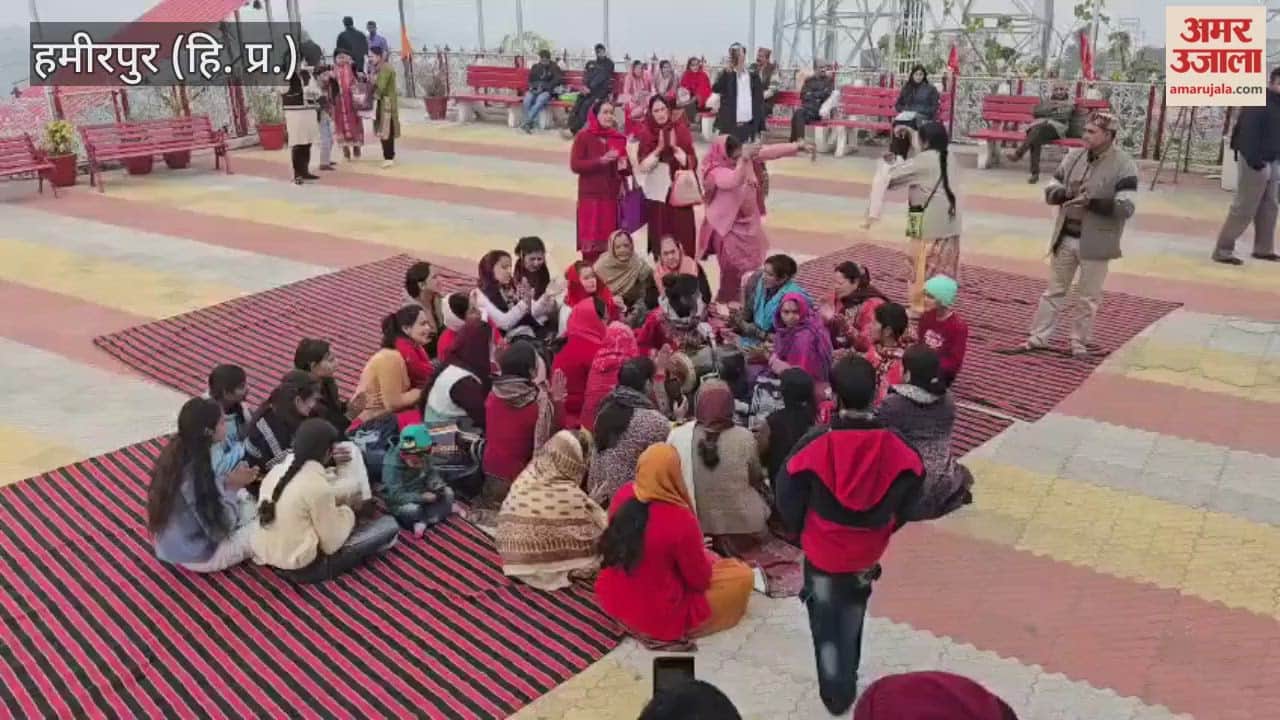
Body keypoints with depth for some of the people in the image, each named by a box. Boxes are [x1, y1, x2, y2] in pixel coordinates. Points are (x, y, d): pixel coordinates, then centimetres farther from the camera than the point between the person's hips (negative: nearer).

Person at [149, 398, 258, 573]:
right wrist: (232, 487, -18)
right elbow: (218, 528, -25)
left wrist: (228, 481, -5)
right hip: (197, 556, -9)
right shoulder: (194, 472, -32)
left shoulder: (177, 451, -5)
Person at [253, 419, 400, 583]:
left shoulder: (276, 471, 1)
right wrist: (347, 511, 2)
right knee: (389, 525, -4)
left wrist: (333, 505, 8)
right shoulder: (318, 486, -21)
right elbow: (331, 545, -14)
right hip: (302, 568, -8)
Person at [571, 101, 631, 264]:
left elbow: (628, 168, 20)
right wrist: (601, 160, -18)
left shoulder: (620, 138, 13)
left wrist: (624, 165, -4)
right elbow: (575, 165, -10)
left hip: (613, 197, 4)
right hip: (591, 196, -4)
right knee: (591, 240, -6)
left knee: (611, 241, 3)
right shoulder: (583, 137, 0)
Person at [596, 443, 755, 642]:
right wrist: (700, 552, 5)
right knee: (743, 575, 6)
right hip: (659, 618, -6)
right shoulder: (680, 520, -30)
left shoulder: (623, 495, -11)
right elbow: (700, 580, -16)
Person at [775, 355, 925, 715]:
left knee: (826, 627, 19)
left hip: (823, 554, -3)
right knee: (851, 621, 28)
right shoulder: (894, 446, -19)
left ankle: (836, 695, 33)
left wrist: (804, 531, 7)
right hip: (867, 556, 3)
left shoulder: (815, 444, -24)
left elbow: (787, 496, -13)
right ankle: (847, 687, 46)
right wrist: (882, 529, 11)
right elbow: (910, 490, -6)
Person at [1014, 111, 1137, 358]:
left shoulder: (1123, 165, -12)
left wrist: (1092, 202, -30)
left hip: (1095, 242, -4)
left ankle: (1079, 343, 22)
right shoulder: (1074, 157, 3)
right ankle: (1038, 338, 22)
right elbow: (1050, 190, 6)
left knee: (1088, 297, 8)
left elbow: (1126, 207, -18)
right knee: (1054, 290, 13)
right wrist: (1065, 193, -16)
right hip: (1065, 237, 5)